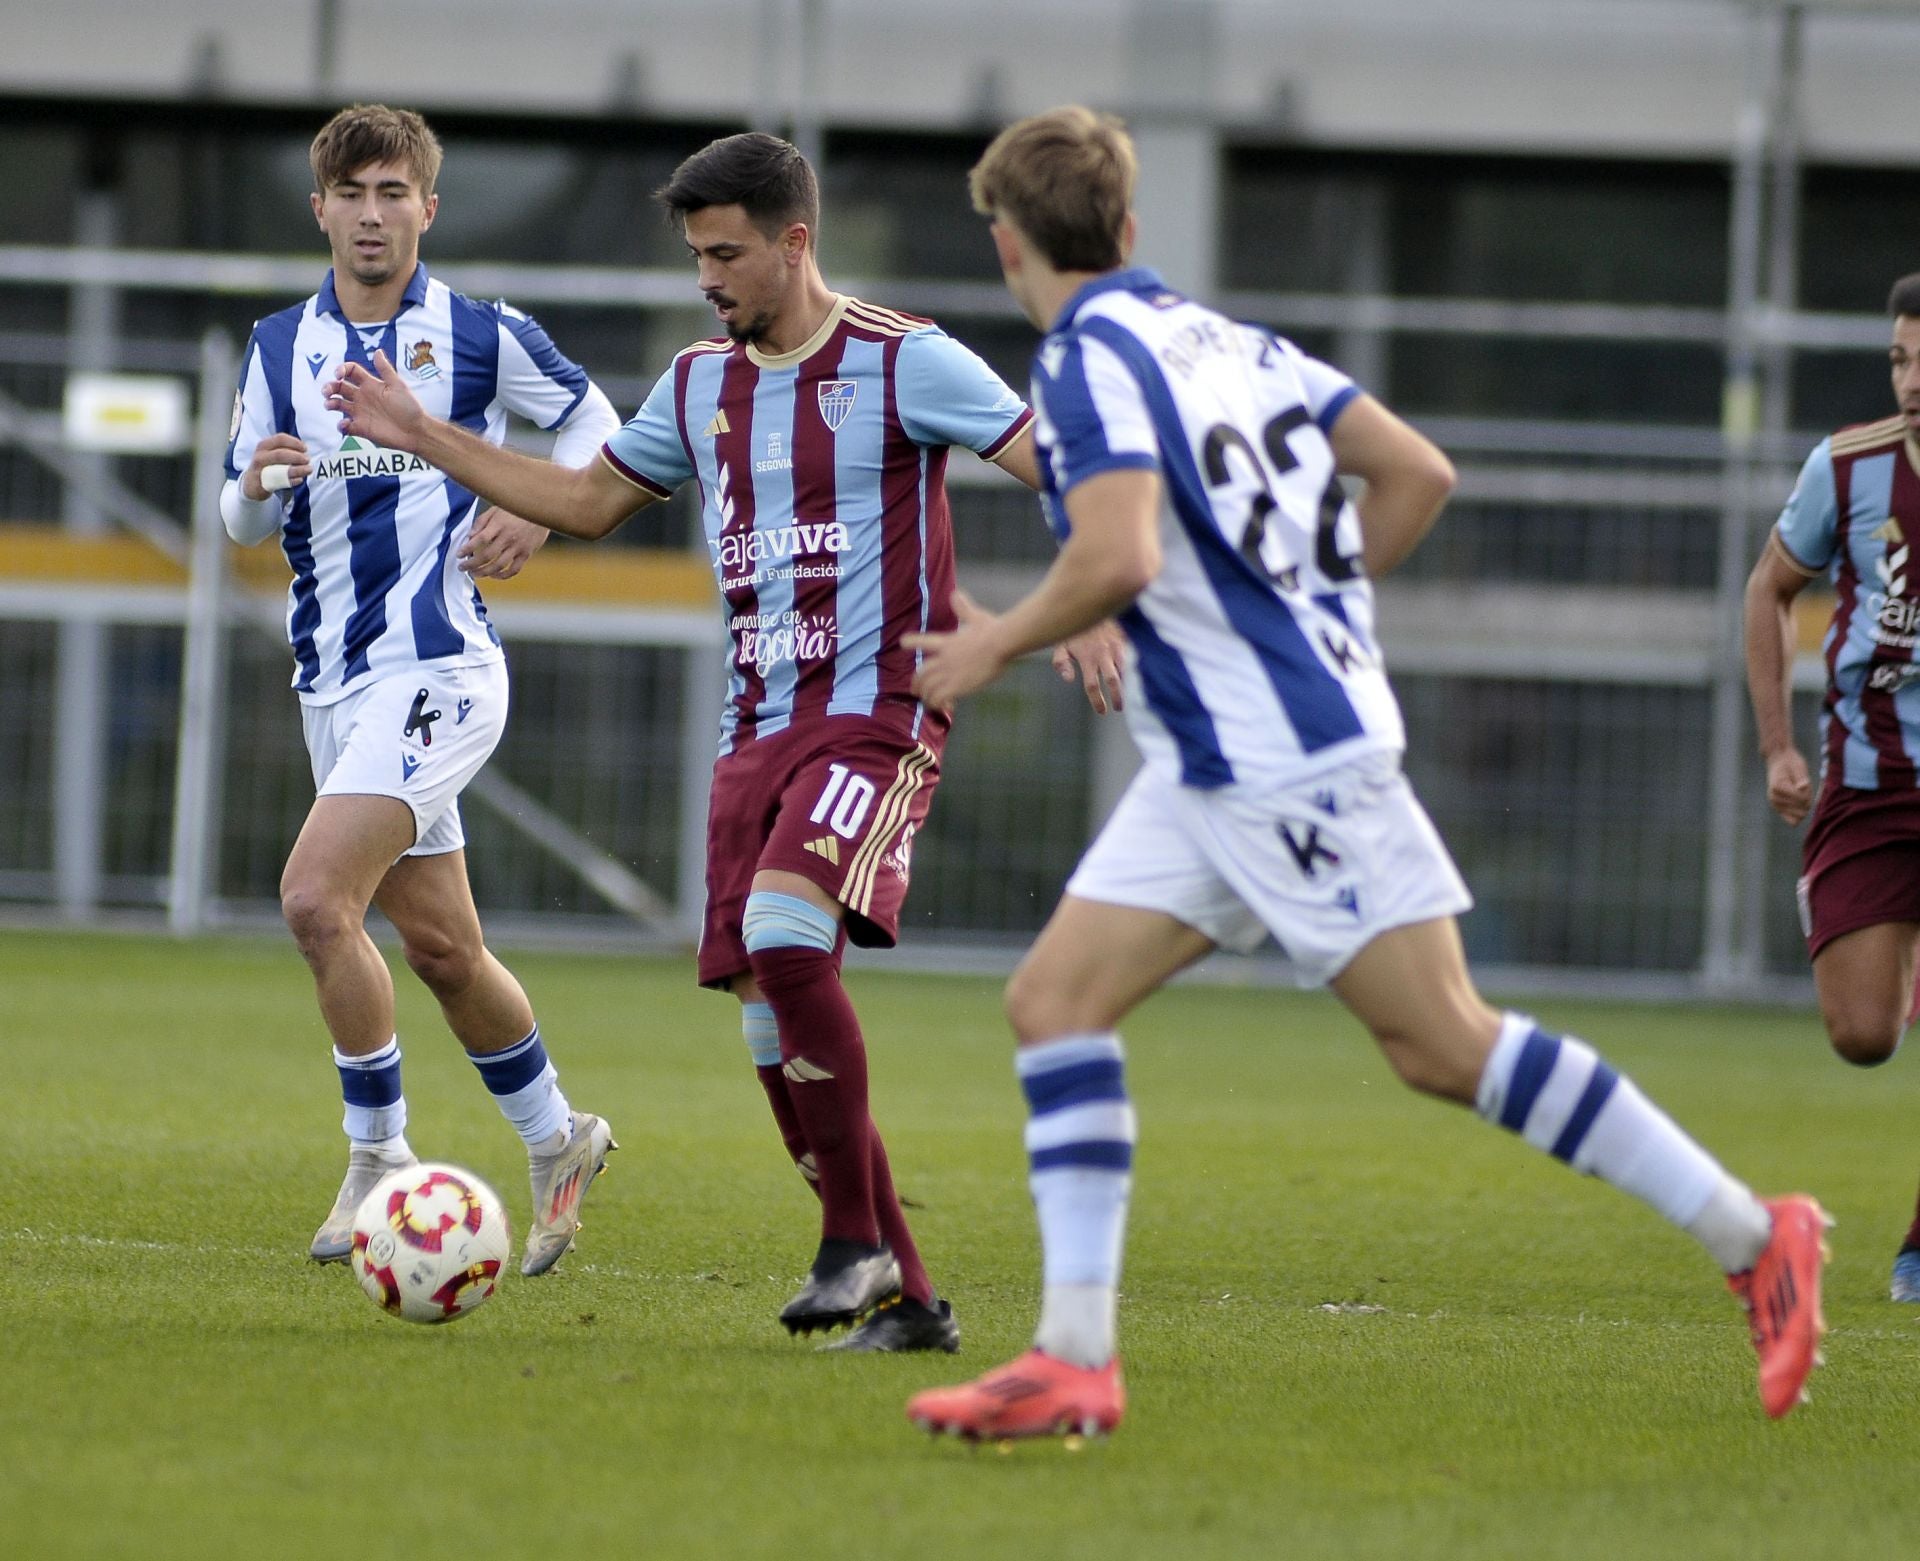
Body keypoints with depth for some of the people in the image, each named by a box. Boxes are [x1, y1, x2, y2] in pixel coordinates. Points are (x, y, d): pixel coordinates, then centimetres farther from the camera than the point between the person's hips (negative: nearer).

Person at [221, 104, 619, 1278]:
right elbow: (244, 522, 14)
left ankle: (379, 1159, -9)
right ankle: (558, 1141, 30)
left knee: (318, 897, -21)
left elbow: (590, 421, 11)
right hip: (335, 679, 6)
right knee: (440, 947, 11)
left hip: (440, 664, -6)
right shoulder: (281, 348, 9)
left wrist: (536, 514, -6)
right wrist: (259, 484, -9)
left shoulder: (482, 335, -3)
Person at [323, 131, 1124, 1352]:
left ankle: (858, 1239, -16)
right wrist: (420, 436, 23)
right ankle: (905, 1299, 8)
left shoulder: (902, 361, -6)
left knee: (784, 935, -29)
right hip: (757, 731, 7)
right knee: (772, 1030, -1)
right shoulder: (700, 385, 14)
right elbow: (587, 501, 27)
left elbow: (1059, 469, -10)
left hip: (877, 716, -7)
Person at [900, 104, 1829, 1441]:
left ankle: (1756, 1239, 0)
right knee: (1055, 998, 3)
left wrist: (997, 645, -10)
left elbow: (1118, 555, -27)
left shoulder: (1091, 361, -12)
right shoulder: (1220, 335, 14)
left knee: (1444, 1044, -7)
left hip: (1288, 765, -10)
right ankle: (1076, 1356, -2)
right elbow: (1417, 474, 14)